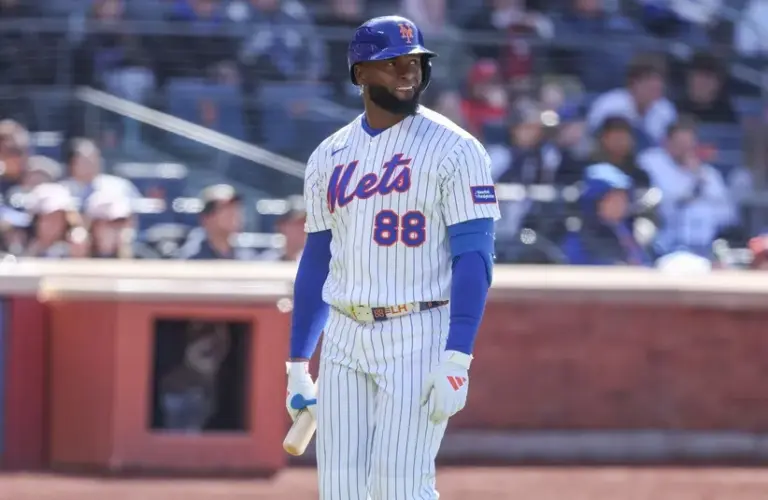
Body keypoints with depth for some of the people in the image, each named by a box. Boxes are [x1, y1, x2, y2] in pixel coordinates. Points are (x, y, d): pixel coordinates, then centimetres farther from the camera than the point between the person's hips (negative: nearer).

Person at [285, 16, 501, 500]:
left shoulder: (454, 150, -6)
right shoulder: (329, 157, 11)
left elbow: (474, 258, -11)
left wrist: (457, 361, -20)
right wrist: (297, 364, 16)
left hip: (419, 336, -5)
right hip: (343, 339, 5)